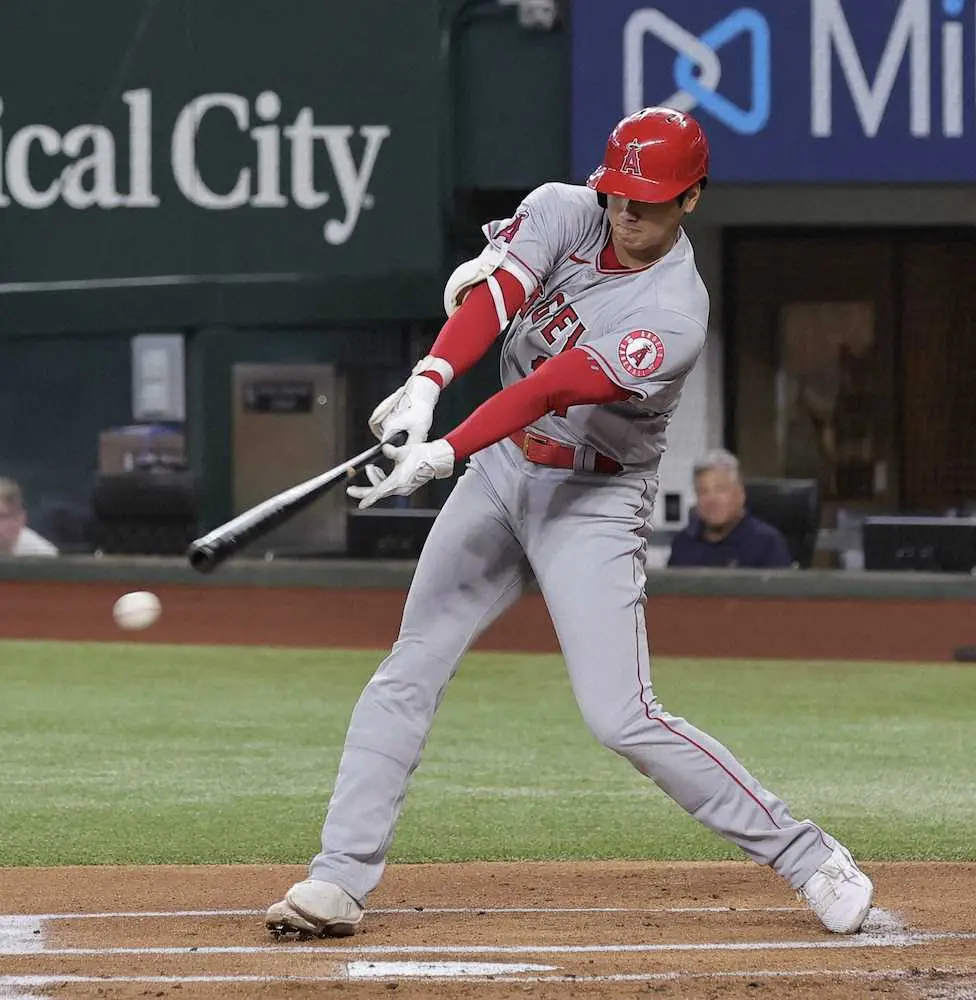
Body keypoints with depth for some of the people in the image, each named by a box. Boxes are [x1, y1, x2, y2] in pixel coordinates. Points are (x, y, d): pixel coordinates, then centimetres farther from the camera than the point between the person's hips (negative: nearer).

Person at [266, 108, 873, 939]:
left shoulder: (675, 316, -22)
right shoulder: (564, 213, -6)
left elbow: (555, 388, -33)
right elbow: (488, 296, -22)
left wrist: (444, 456, -43)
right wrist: (429, 381, -41)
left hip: (594, 505, -6)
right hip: (499, 474, 6)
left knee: (622, 719, -13)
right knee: (407, 676, 1)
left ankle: (810, 860, -4)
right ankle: (340, 879, 4)